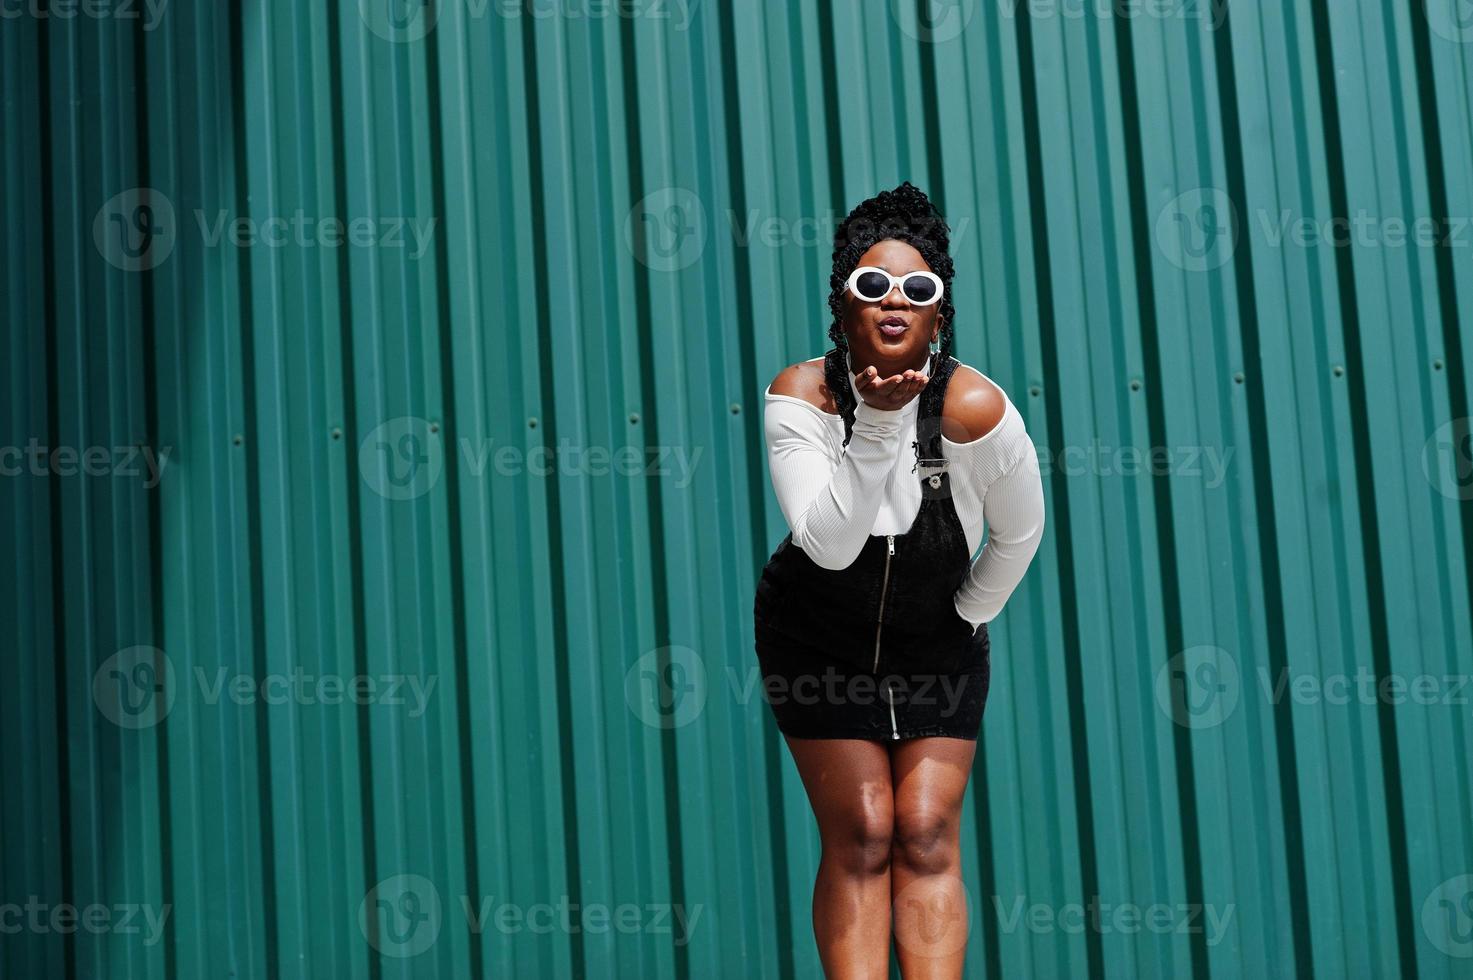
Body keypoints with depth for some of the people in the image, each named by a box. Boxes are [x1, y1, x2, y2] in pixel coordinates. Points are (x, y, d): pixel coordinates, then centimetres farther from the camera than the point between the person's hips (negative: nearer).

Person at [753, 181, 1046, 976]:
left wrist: (968, 614, 5)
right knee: (860, 836, -5)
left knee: (927, 836, -5)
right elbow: (828, 543, -33)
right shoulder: (800, 395, -21)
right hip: (818, 639, -1)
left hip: (936, 642, 1)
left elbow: (1019, 534, -5)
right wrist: (876, 425, -40)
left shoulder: (975, 409, -22)